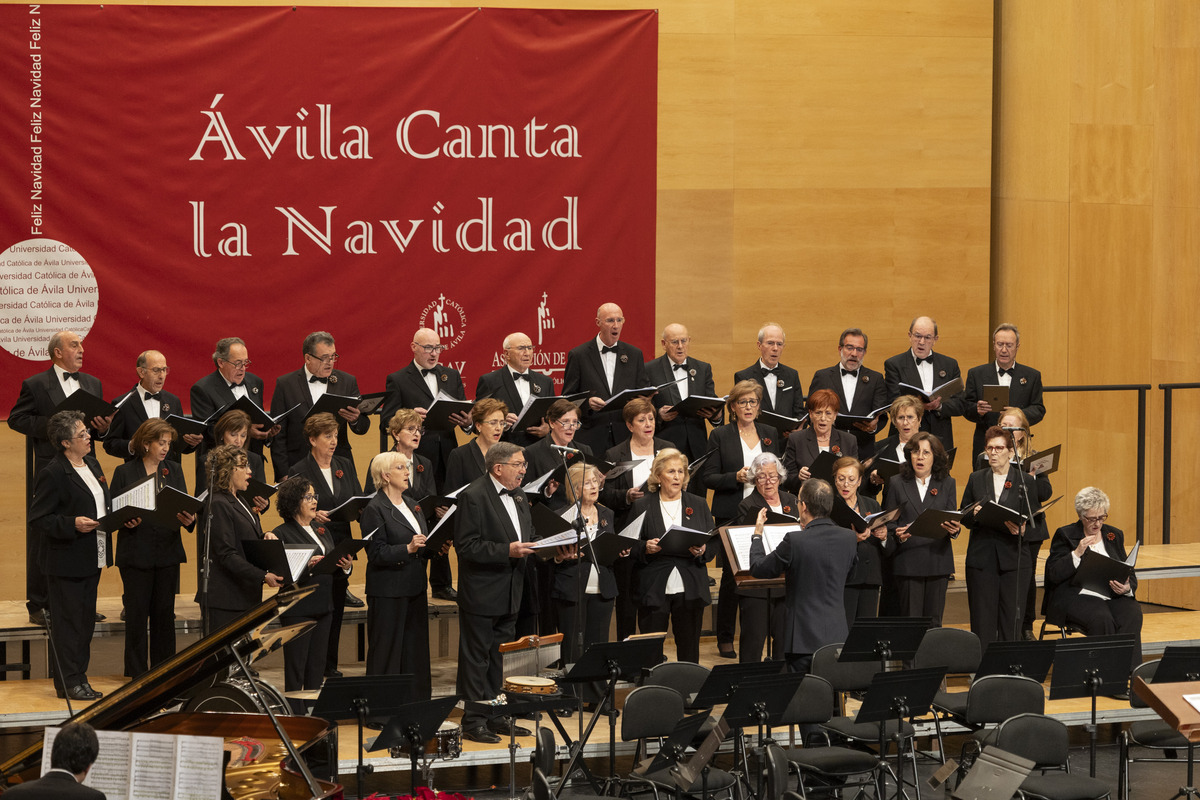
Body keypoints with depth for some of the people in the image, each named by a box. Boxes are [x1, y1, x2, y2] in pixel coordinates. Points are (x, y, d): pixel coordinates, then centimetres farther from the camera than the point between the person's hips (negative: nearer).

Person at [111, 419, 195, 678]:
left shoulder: (174, 470, 10)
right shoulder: (125, 473, 0)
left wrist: (188, 519, -17)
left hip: (167, 552, 3)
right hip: (136, 553, -3)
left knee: (165, 613, 7)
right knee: (137, 613, -1)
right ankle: (137, 673, 5)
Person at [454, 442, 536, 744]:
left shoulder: (518, 497, 13)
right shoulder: (473, 497, -14)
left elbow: (527, 536, 22)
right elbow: (466, 546, -20)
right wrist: (507, 551, -26)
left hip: (509, 594, 8)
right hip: (482, 592, -8)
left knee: (498, 659, 14)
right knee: (476, 659, -2)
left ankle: (496, 716, 21)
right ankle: (473, 722, 1)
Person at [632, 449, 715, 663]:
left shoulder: (699, 505, 12)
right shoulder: (642, 507, 6)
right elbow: (632, 549, 5)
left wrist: (702, 551, -12)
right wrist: (645, 548, -16)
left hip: (690, 589, 2)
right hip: (654, 589, -2)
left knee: (689, 651, 3)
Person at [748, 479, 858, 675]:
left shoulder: (795, 541, -15)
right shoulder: (849, 538, 0)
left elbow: (758, 568, -3)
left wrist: (757, 534, 15)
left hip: (805, 639, -5)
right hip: (838, 636, 5)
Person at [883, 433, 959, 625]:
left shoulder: (947, 484, 12)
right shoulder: (897, 483, 9)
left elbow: (953, 521, 7)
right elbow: (889, 522, 6)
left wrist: (953, 529, -16)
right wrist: (898, 534, -15)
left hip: (938, 560, 1)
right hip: (907, 561, -1)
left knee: (933, 621, 1)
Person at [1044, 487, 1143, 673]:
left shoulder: (1115, 535, 19)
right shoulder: (1065, 535, 7)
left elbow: (1129, 574, 17)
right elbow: (1054, 575, -3)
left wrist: (1127, 587, -7)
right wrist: (1077, 553, -14)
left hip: (1113, 595, 3)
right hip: (1077, 595, -3)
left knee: (1132, 616, -30)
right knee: (1102, 619, -35)